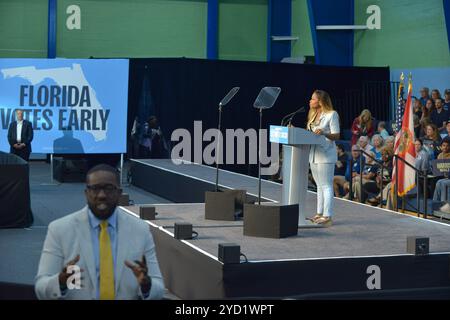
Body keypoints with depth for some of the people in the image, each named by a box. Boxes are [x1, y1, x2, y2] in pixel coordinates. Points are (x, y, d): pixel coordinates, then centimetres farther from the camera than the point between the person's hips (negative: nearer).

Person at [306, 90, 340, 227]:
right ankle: (319, 214, 19)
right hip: (314, 153, 8)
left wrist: (324, 133, -28)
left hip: (326, 154, -8)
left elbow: (336, 136, -11)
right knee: (319, 185, 13)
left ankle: (327, 216, -7)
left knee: (326, 186, -7)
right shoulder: (312, 114, 16)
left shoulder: (332, 114, -8)